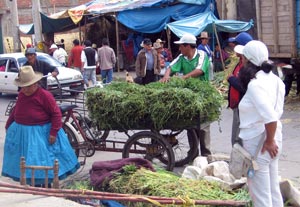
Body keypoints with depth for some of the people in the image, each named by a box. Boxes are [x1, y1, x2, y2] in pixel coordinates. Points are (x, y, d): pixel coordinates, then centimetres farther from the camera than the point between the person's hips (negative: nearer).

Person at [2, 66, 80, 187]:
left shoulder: (44, 95, -16)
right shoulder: (21, 94, 4)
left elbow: (56, 113, -15)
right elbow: (15, 110, 20)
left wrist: (53, 132, -19)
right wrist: (8, 124, 26)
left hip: (41, 134, -6)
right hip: (22, 132, 6)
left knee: (43, 159, 4)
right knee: (27, 159, 14)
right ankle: (34, 184, 29)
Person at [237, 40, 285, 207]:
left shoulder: (255, 84, -21)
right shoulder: (273, 78, 5)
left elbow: (271, 117, -28)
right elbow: (275, 113, 9)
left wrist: (269, 141, -18)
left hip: (259, 143, -9)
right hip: (273, 138, 9)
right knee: (273, 190, 19)